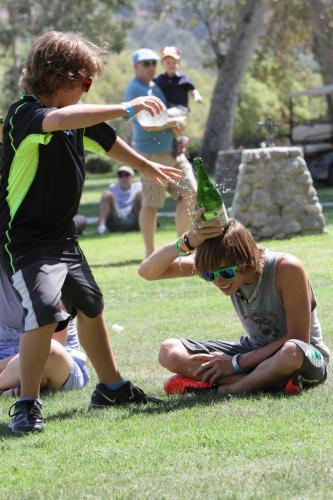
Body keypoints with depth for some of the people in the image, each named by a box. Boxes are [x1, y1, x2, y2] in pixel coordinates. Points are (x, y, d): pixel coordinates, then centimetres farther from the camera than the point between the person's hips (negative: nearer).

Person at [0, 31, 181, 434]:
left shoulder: (78, 118, 5)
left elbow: (107, 142, 26)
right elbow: (59, 120, -44)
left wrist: (149, 169, 42)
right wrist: (126, 109, -44)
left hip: (61, 235, 9)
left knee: (89, 304, 20)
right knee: (44, 309, -25)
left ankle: (111, 387, 39)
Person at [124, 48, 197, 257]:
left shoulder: (156, 86, 18)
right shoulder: (135, 89, -8)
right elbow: (146, 124, -18)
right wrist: (173, 122, -10)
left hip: (173, 150, 8)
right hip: (152, 152, -8)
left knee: (189, 192, 1)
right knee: (151, 203, -3)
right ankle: (150, 252, 5)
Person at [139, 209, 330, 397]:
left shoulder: (286, 270, -27)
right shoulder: (217, 264, -13)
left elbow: (298, 338, -22)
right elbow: (147, 271, -16)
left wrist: (236, 363, -22)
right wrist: (186, 243, -35)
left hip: (308, 356, -6)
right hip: (255, 350, 6)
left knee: (291, 353, -44)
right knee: (169, 351, -13)